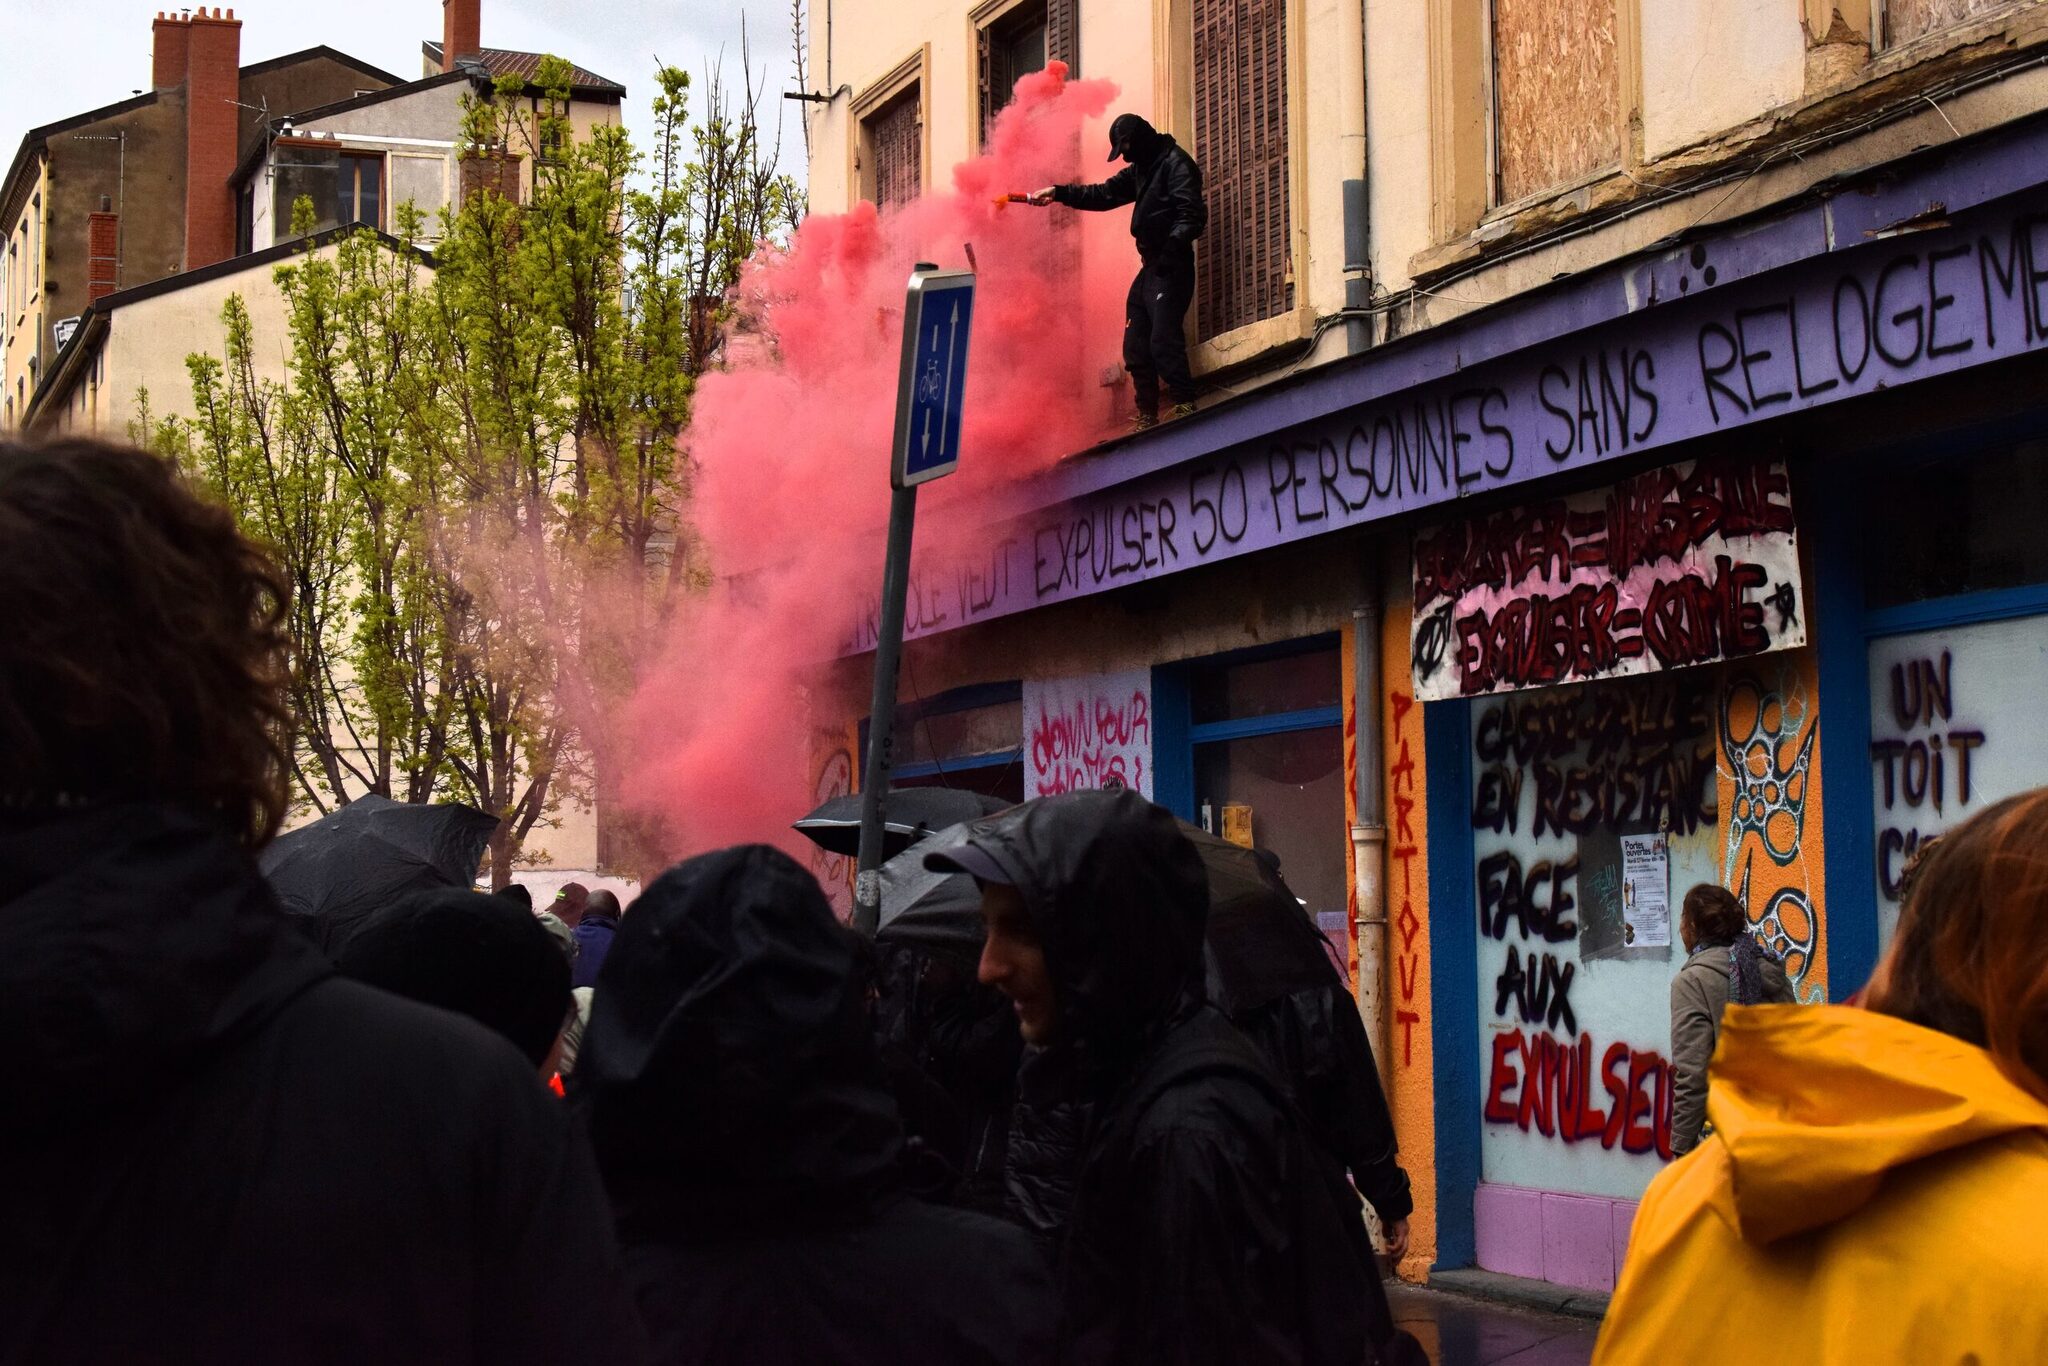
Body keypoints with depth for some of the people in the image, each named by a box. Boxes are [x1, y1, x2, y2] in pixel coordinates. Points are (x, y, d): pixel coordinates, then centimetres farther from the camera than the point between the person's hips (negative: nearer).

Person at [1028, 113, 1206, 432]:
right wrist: (1060, 193, 16)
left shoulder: (1176, 165, -10)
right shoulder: (1142, 169, 20)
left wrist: (1171, 248, -29)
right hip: (1149, 268, 10)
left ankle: (1185, 407, -17)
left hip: (1170, 270, -10)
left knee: (1163, 340, -19)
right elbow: (1105, 194, 24)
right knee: (1136, 346, 9)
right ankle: (1148, 416, 14)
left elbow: (1193, 216, -19)